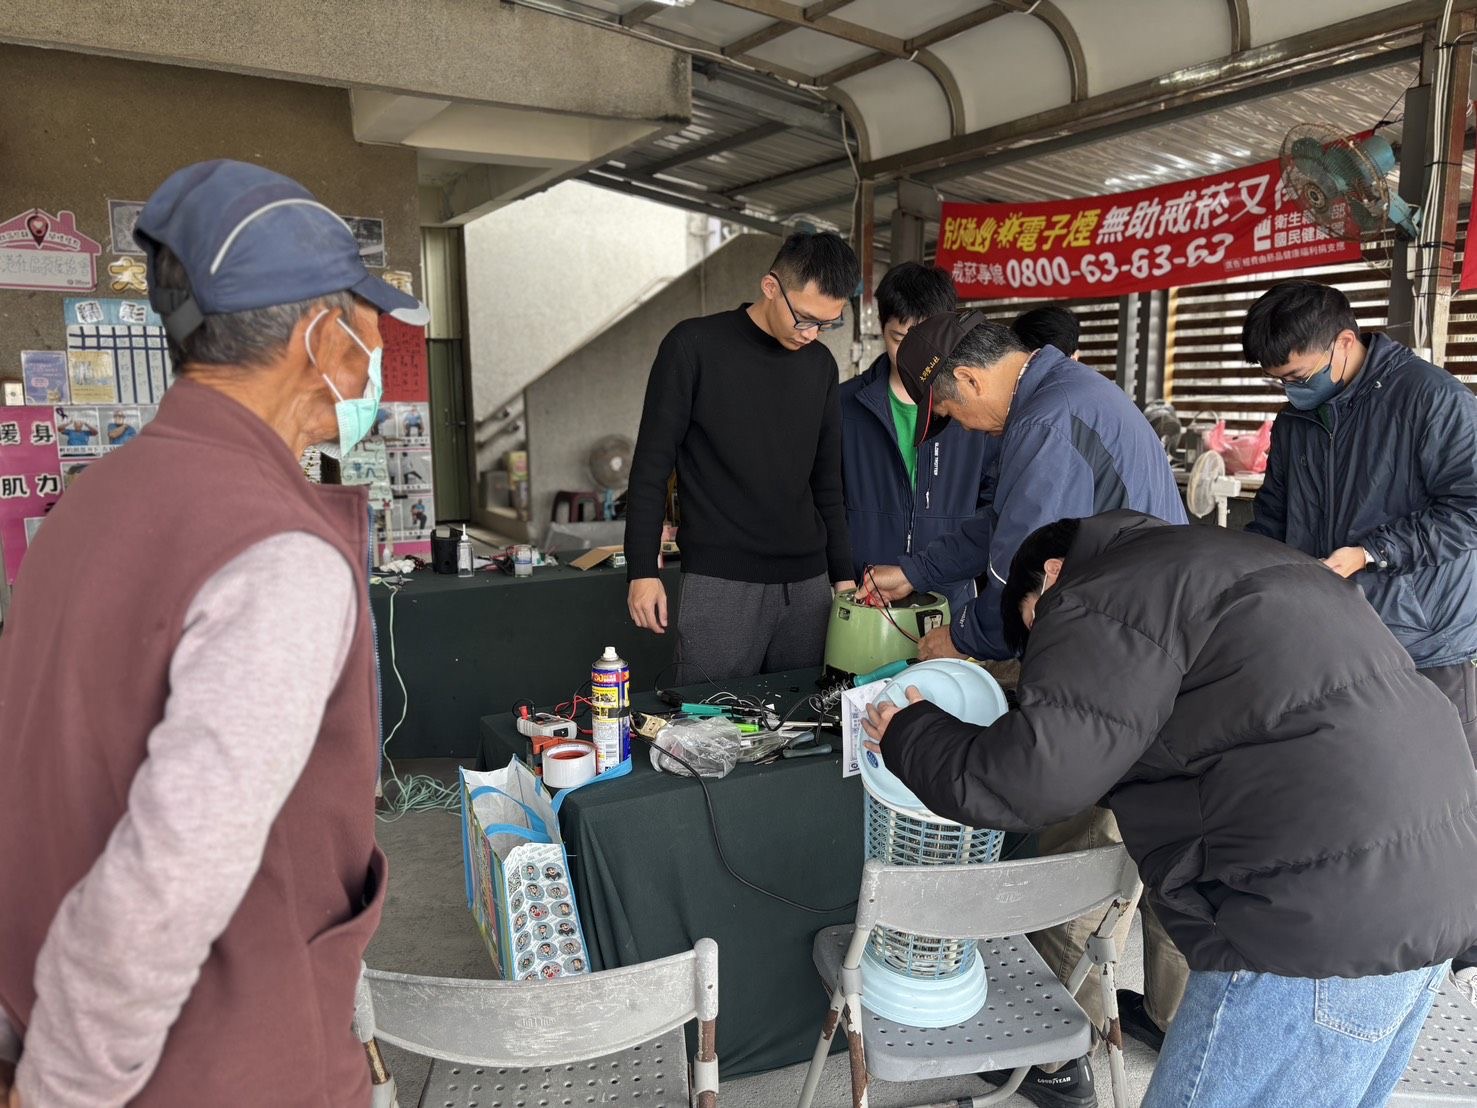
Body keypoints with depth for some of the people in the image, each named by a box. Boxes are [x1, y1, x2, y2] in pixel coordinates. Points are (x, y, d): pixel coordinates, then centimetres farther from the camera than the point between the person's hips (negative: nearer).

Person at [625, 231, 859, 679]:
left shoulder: (820, 364, 11)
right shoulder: (694, 345, -5)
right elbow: (651, 466, -3)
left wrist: (842, 574, 15)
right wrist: (642, 571, -7)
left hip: (807, 584, 5)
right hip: (720, 584, -5)